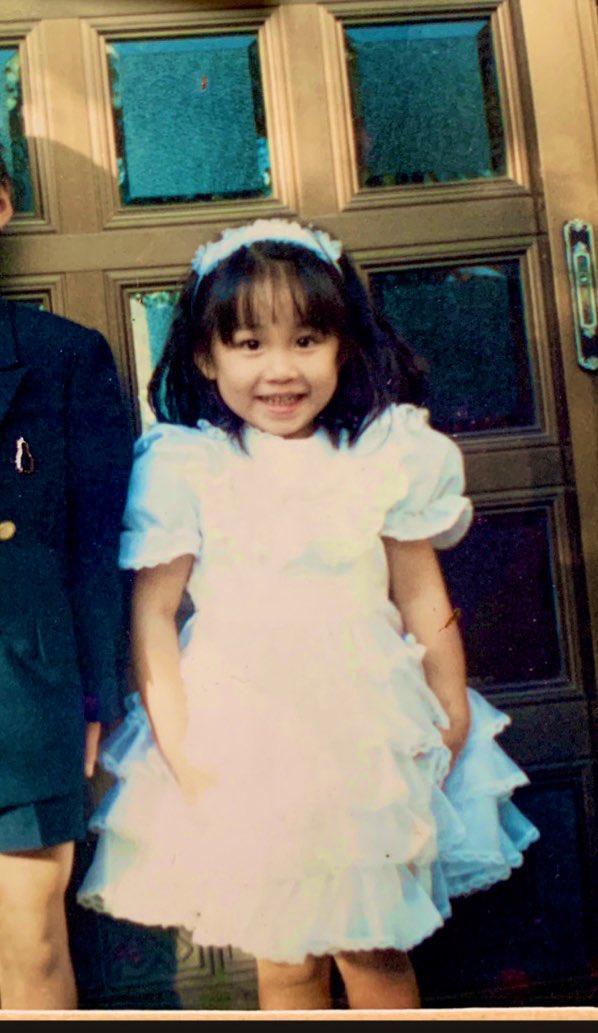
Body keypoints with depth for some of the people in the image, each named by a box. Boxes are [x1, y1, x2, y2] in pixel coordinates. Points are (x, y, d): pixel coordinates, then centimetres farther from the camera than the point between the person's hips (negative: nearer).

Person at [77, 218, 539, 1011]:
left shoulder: (386, 454, -3)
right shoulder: (182, 467, -7)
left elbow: (422, 598, 4)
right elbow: (150, 610, -6)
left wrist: (454, 722, 5)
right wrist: (177, 746, -10)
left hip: (370, 739, 1)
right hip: (245, 744, 0)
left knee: (377, 950, 13)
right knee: (285, 960, 13)